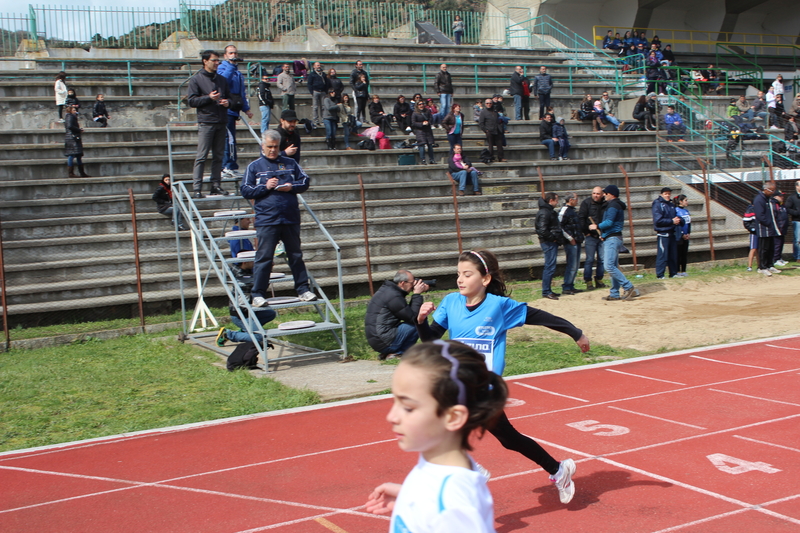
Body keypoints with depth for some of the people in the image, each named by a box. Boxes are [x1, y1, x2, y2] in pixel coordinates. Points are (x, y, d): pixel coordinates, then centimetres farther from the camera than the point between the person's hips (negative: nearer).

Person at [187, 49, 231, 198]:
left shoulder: (222, 79, 18)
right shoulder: (196, 79, 1)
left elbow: (228, 96, 24)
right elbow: (192, 101, -5)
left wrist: (227, 102, 0)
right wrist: (209, 98, -17)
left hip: (221, 122, 6)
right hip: (206, 122, -6)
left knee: (219, 156, 8)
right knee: (201, 156, -8)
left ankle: (216, 185, 14)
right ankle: (197, 187, -7)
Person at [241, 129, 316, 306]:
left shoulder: (290, 163, 13)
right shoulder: (254, 166, 7)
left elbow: (305, 181, 11)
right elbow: (246, 191, 2)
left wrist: (291, 187, -8)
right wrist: (265, 187, -12)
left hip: (291, 219, 3)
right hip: (266, 220, -3)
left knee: (296, 255, 10)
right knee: (264, 258, -4)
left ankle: (303, 289, 18)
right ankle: (257, 294, 0)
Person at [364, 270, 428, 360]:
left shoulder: (386, 289, 13)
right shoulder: (393, 296, -17)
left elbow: (408, 311, 15)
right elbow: (412, 317, -13)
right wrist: (417, 294, -6)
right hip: (383, 342, -10)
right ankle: (398, 353, -2)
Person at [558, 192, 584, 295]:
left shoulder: (572, 210, 18)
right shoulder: (564, 210, -13)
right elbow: (560, 226, -20)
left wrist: (580, 237, 18)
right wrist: (570, 238, -19)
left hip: (576, 241, 10)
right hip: (570, 243, -10)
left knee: (575, 266, 12)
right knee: (571, 266, -10)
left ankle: (570, 286, 18)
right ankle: (566, 288, -6)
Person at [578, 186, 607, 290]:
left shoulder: (606, 204, 6)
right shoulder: (586, 203, -3)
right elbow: (581, 218, -5)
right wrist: (585, 231, -9)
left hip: (602, 236, 4)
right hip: (590, 236, -3)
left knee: (602, 259, 6)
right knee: (589, 259, -3)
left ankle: (599, 280, 17)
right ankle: (588, 282, 2)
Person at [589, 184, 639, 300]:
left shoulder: (613, 205, -12)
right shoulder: (617, 205, 21)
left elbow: (609, 222, -22)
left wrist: (597, 226, -7)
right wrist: (603, 234, 15)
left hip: (612, 239, -11)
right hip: (612, 239, 11)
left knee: (609, 266, -17)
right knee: (613, 267, 11)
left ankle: (629, 287, -18)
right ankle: (614, 294, 13)